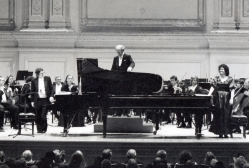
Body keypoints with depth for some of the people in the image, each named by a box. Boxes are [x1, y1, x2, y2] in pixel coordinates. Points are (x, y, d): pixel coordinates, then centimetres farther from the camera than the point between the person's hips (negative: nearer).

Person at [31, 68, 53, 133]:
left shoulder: (47, 79, 5)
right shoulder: (34, 81, 3)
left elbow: (51, 89, 8)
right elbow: (32, 91, 6)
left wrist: (50, 96, -4)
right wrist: (32, 101, 3)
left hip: (45, 99, -1)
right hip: (37, 100, 1)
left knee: (43, 116, -6)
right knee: (38, 116, 4)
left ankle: (44, 129, 7)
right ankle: (39, 129, 15)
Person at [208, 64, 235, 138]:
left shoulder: (230, 79, 2)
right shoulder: (216, 79, 6)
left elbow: (232, 90, -4)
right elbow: (212, 88, -2)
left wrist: (231, 98, -15)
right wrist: (208, 95, -15)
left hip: (226, 99, -1)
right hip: (218, 98, 1)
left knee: (226, 115, -2)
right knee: (219, 115, 0)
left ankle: (225, 132, 3)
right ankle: (220, 132, 3)